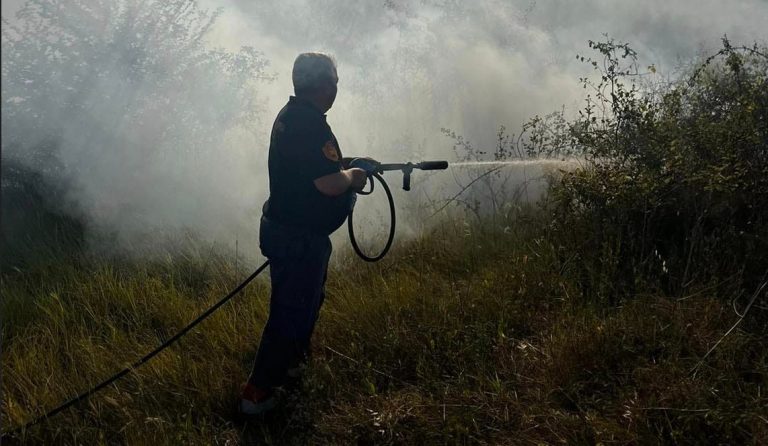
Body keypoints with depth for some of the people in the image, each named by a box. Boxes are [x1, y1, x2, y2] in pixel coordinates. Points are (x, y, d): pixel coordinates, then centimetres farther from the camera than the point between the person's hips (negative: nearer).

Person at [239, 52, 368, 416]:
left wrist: (344, 167, 14)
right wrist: (352, 175, -10)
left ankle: (289, 364, 44)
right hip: (299, 236, -11)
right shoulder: (311, 124, -24)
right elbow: (328, 184, -30)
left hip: (285, 228, 11)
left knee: (308, 300, 26)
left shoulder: (289, 115, 8)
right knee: (292, 311, 0)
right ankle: (258, 393, 10)